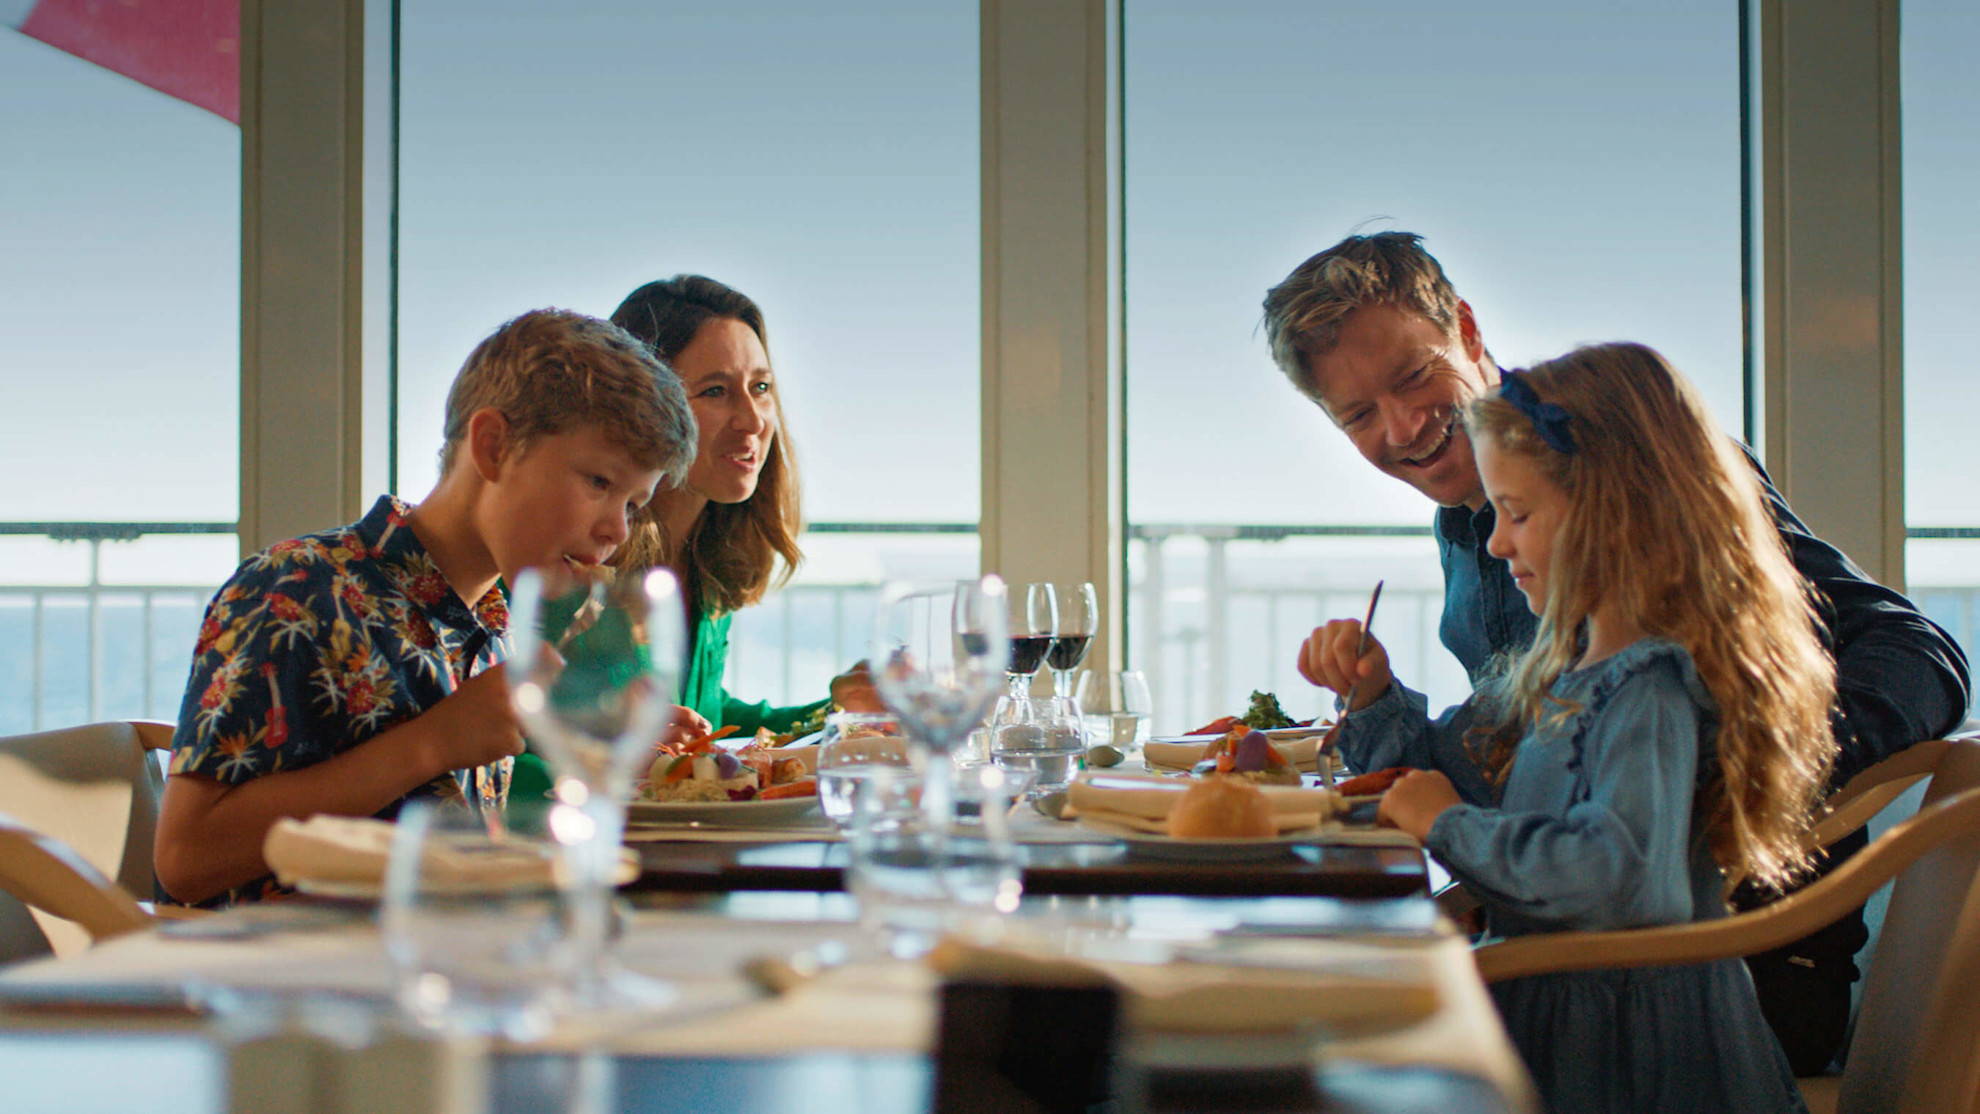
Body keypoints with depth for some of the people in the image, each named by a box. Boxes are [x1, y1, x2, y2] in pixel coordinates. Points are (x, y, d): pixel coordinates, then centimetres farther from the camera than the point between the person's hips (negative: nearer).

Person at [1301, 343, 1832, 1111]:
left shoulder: (1653, 690, -19)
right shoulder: (1561, 672, 10)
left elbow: (1623, 876, -34)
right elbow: (1455, 767, 26)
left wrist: (1451, 827, -22)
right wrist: (1374, 696, 7)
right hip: (1545, 1006, 8)